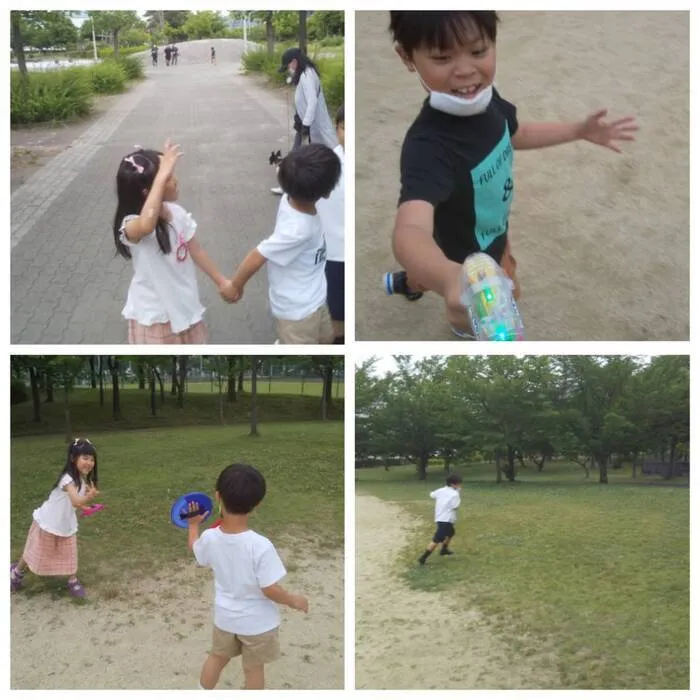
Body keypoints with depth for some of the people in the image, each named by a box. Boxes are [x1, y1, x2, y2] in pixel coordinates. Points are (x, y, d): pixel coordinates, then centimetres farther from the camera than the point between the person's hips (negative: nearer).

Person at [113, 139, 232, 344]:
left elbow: (196, 250, 4)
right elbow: (147, 225, -56)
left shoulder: (177, 213, -9)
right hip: (154, 312, -6)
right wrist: (162, 177, -54)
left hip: (182, 303, 6)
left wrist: (221, 282, 10)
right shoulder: (131, 226, -30)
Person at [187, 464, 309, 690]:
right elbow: (270, 590, -27)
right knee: (254, 668, 17)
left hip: (225, 617, 4)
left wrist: (193, 524, 25)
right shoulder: (260, 546, -33)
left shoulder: (209, 538, -18)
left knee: (217, 657, 28)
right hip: (257, 622, -4)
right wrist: (293, 600, -9)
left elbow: (195, 549, 7)